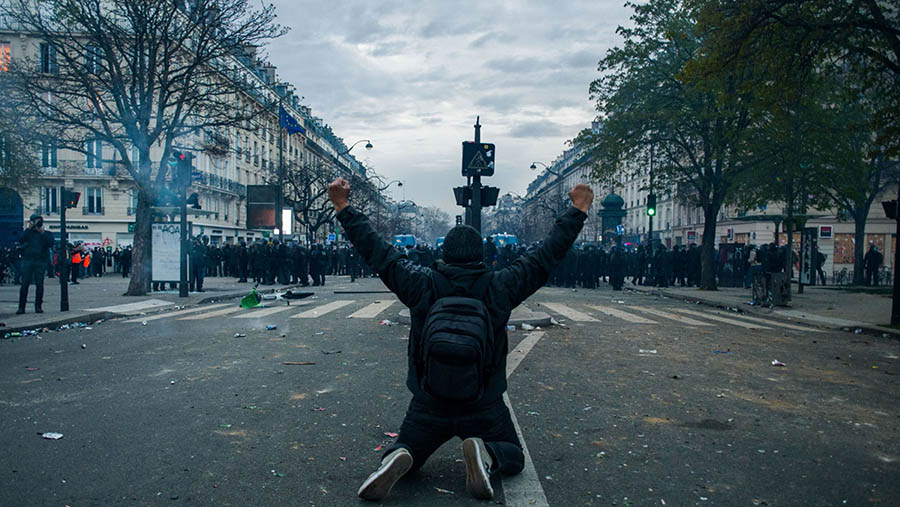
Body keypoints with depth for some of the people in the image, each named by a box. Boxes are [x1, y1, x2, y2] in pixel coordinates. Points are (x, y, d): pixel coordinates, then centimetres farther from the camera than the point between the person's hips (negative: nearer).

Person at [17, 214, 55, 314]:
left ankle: (38, 306, 7)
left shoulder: (47, 234, 13)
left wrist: (42, 233, -12)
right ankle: (21, 307, 1)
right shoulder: (28, 232, 14)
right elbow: (21, 241, -4)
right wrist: (29, 228, -8)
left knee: (39, 284, -1)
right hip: (27, 260, 0)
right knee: (24, 284, -3)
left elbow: (50, 244, -5)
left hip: (41, 261, 0)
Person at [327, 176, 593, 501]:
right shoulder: (500, 286, -8)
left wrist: (344, 207, 5)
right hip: (484, 408, -1)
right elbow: (548, 255, -1)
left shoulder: (422, 285, -8)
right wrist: (577, 211, 11)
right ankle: (485, 453, -14)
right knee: (513, 457, 21)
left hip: (428, 405, 1)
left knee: (407, 452, 23)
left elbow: (376, 251, -3)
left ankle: (397, 460, -14)